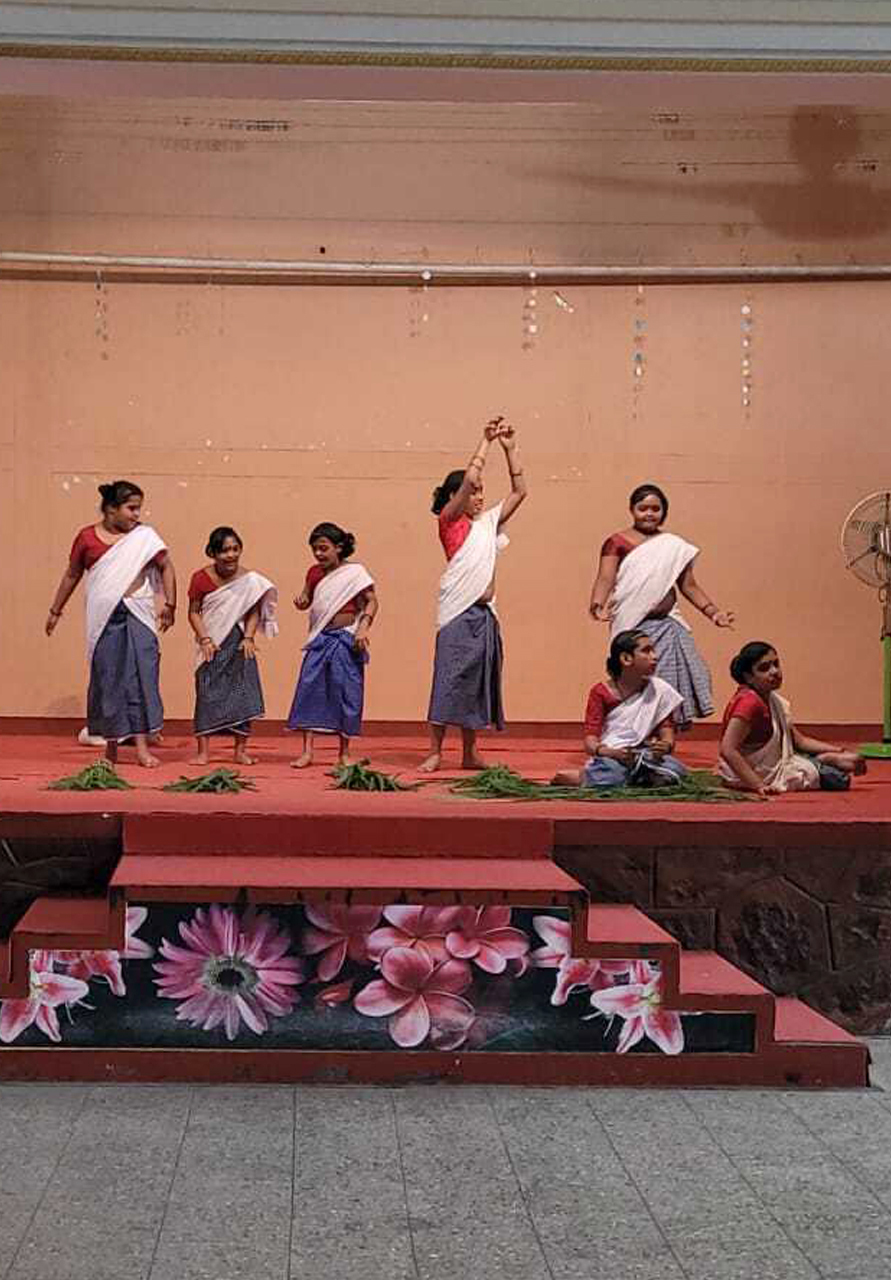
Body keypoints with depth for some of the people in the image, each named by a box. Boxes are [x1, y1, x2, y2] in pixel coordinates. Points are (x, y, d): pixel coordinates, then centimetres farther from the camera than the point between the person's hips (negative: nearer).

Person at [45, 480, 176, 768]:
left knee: (142, 675, -8)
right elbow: (72, 575, 15)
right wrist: (55, 611, 22)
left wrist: (169, 604, -1)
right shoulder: (87, 538, 4)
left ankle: (142, 746, -7)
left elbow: (166, 567, 8)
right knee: (107, 678, 3)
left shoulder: (145, 536, 4)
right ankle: (112, 745, 15)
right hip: (104, 617, 0)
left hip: (137, 614, 0)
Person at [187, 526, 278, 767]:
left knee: (242, 691, 0)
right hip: (212, 645, -1)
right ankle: (203, 752, 0)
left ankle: (241, 750, 8)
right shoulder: (201, 578, -5)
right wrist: (204, 639, -13)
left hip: (238, 643, 1)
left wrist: (248, 638, -12)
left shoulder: (250, 579, -3)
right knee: (207, 693, -3)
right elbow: (194, 612, -2)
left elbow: (254, 611, 1)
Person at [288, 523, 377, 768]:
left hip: (345, 639, -4)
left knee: (345, 691, 0)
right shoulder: (315, 572, 12)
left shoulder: (355, 572, -3)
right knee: (309, 688, -4)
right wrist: (301, 601, -6)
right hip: (319, 638, 4)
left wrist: (363, 627, -20)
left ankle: (344, 752, 11)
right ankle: (307, 751, 0)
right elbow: (307, 598, 18)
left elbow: (371, 601, -6)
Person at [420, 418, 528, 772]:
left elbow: (519, 491, 17)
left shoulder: (488, 522, 16)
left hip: (485, 614, 7)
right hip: (459, 612, -7)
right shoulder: (450, 521, -2)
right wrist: (486, 441, -4)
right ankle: (435, 752, -3)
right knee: (449, 679, -7)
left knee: (478, 682, 10)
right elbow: (468, 477, -13)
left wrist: (510, 449, 10)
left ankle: (470, 754, 17)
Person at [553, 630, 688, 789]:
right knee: (608, 777, -39)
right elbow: (590, 740, -9)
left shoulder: (659, 689, 4)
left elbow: (666, 729, 2)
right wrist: (611, 752, -32)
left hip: (645, 756, 3)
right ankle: (585, 776, -3)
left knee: (675, 769, -31)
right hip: (610, 756, -3)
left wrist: (666, 745, -24)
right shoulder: (601, 693, -2)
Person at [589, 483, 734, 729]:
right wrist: (598, 606, -24)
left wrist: (712, 611, 4)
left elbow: (689, 586, 16)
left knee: (667, 689, -3)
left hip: (666, 625, 3)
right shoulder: (617, 543, 5)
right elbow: (605, 579, -5)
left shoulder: (675, 547, 15)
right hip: (632, 629, -3)